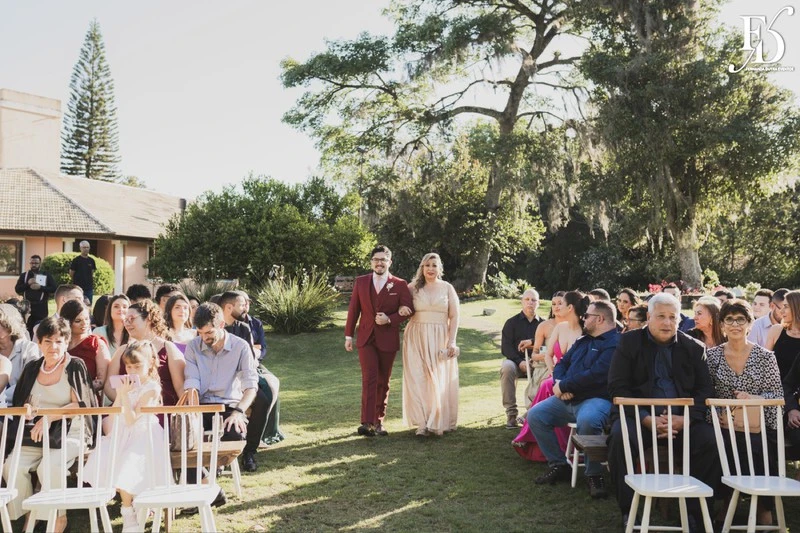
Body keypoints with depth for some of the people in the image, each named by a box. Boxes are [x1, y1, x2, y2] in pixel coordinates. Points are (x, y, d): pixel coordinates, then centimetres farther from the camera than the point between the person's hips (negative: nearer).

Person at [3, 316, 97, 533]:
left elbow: (80, 404, -10)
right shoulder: (32, 368, 14)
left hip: (70, 433, -4)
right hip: (36, 435, 5)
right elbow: (19, 403, 18)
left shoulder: (75, 366, -2)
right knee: (11, 466, -22)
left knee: (49, 466, -31)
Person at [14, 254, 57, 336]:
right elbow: (17, 289, 4)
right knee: (27, 332, 5)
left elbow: (55, 289, -5)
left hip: (41, 308, -2)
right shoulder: (24, 275, 11)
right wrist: (27, 284, -11)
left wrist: (40, 287, -14)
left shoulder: (46, 275, 5)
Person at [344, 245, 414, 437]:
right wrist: (349, 335, 5)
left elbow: (408, 310, -2)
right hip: (366, 339, 0)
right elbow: (353, 309, 7)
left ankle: (378, 421, 20)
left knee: (383, 382, 9)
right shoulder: (361, 282, 5)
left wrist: (389, 319, -17)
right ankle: (367, 423, -13)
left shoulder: (400, 285, 0)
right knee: (369, 379, -12)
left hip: (388, 340, 0)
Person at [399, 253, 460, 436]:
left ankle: (440, 421, 10)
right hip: (417, 338, 1)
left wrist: (451, 341, -7)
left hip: (440, 339, 0)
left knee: (440, 380, 0)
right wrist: (401, 309, -10)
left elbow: (454, 316, 3)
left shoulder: (447, 288, 5)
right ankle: (423, 423, 0)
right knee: (418, 379, -4)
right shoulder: (413, 287, 6)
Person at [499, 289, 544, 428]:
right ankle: (511, 413, -32)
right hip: (515, 361, 0)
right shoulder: (512, 322, 9)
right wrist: (520, 362, -15)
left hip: (536, 363, 0)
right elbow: (505, 347, 1)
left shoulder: (543, 324, 11)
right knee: (506, 367, -34)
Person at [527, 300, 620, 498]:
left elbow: (596, 374, -22)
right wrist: (559, 383, -6)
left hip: (596, 399, -9)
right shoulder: (583, 341, 21)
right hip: (567, 399, 9)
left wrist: (563, 386, -13)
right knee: (535, 415, -5)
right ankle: (558, 465, 5)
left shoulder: (614, 344, -10)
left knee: (587, 421, -39)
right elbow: (562, 364, 18)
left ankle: (594, 474, -19)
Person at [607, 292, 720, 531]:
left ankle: (696, 511, -8)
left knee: (710, 440, -26)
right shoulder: (629, 342, 6)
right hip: (639, 415, -2)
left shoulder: (694, 347, 12)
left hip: (682, 419, 2)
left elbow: (705, 390, 6)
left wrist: (684, 419, -15)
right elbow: (617, 387, -3)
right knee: (620, 437, -32)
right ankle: (630, 510, -15)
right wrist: (647, 419, -17)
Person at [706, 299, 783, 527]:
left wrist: (754, 399, -13)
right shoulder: (712, 355, 8)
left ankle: (763, 510, -3)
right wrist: (714, 416, -10)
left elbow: (778, 395, 4)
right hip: (724, 428, 0)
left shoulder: (766, 357, 7)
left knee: (756, 451, -27)